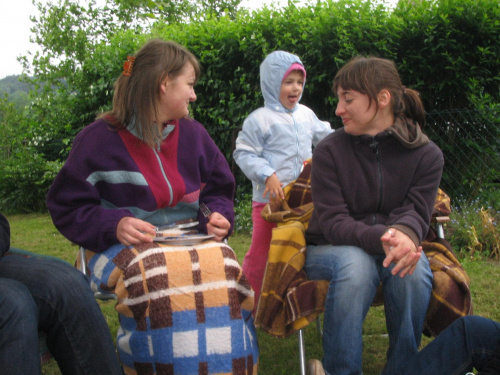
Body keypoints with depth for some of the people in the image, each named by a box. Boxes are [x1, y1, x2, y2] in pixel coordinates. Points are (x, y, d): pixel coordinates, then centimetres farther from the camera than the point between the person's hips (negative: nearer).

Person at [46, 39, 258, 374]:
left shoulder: (193, 134, 12)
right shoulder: (100, 139, -1)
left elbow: (220, 191, 22)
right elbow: (67, 207, 0)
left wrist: (220, 217, -1)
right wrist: (113, 224, -18)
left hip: (189, 239, 4)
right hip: (125, 246, -3)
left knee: (222, 264, -32)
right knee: (155, 274, -39)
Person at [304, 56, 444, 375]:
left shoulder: (427, 155, -3)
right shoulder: (329, 151, -8)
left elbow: (415, 213, -12)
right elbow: (332, 222, -16)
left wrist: (404, 235, -40)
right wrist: (381, 238, -37)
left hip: (391, 249, 2)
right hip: (331, 249, -1)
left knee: (414, 267, -34)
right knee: (355, 263, -37)